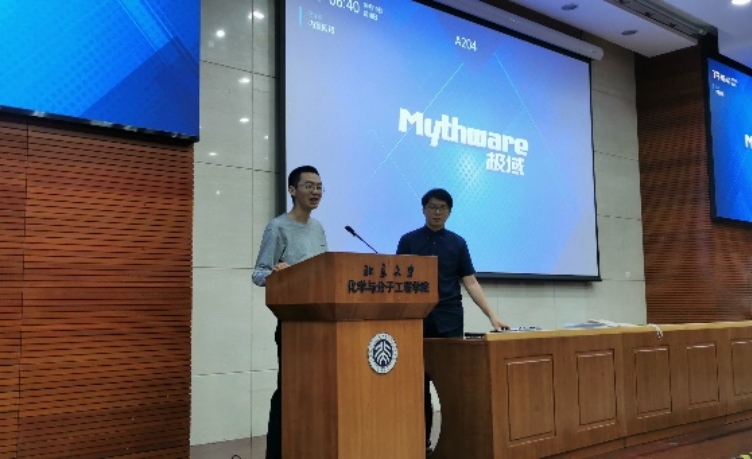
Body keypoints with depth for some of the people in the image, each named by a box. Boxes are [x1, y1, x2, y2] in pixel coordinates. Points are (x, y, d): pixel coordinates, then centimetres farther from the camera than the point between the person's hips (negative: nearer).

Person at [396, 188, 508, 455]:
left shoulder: (457, 243, 7)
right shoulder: (408, 241, 3)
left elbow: (470, 283, 5)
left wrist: (492, 316, -4)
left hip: (450, 321, 1)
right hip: (418, 321, -1)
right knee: (420, 383, 4)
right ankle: (422, 440, 15)